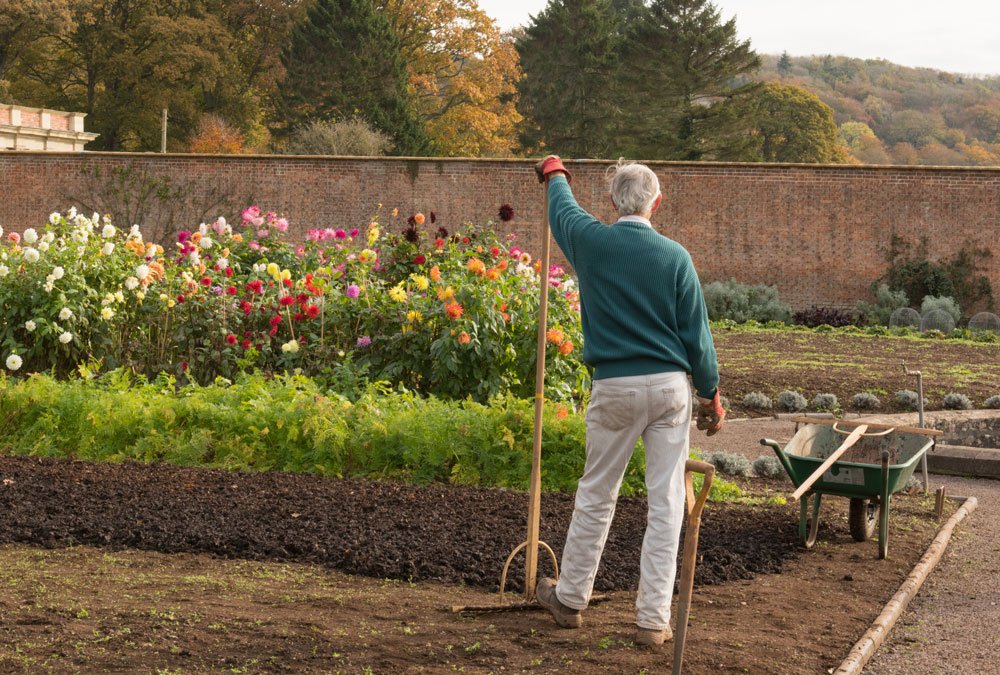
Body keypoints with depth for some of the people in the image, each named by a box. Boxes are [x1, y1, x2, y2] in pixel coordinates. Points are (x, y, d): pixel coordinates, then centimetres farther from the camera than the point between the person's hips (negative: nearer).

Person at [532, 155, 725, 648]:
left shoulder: (591, 242, -3)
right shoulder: (674, 256, -6)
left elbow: (563, 209, 22)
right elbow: (697, 334, -2)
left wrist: (554, 174, 43)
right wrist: (711, 395, 10)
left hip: (614, 387, 1)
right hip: (670, 386, 0)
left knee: (595, 496, 14)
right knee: (665, 503, 4)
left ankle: (570, 599, 27)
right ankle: (653, 620, 6)